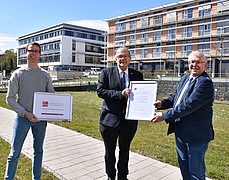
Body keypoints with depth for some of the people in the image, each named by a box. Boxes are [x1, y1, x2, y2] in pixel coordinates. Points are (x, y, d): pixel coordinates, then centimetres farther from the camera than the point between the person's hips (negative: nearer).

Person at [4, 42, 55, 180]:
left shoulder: (46, 75, 6)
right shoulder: (18, 74, 0)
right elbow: (10, 98, -2)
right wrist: (25, 113, -14)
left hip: (41, 119, 3)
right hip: (22, 118, -3)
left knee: (38, 151, 14)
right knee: (15, 153, 2)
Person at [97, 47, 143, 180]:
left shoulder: (138, 75, 4)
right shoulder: (106, 73, -2)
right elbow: (100, 91, -12)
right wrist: (120, 94, -23)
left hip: (129, 119, 2)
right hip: (110, 119, -1)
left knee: (125, 151, 18)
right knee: (110, 151, 16)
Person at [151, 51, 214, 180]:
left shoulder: (205, 82, -20)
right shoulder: (185, 78, 8)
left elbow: (188, 105, -27)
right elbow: (176, 97, 17)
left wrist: (165, 116, -23)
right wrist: (162, 103, -2)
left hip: (196, 134, -8)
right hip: (180, 133, 9)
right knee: (184, 168, 24)